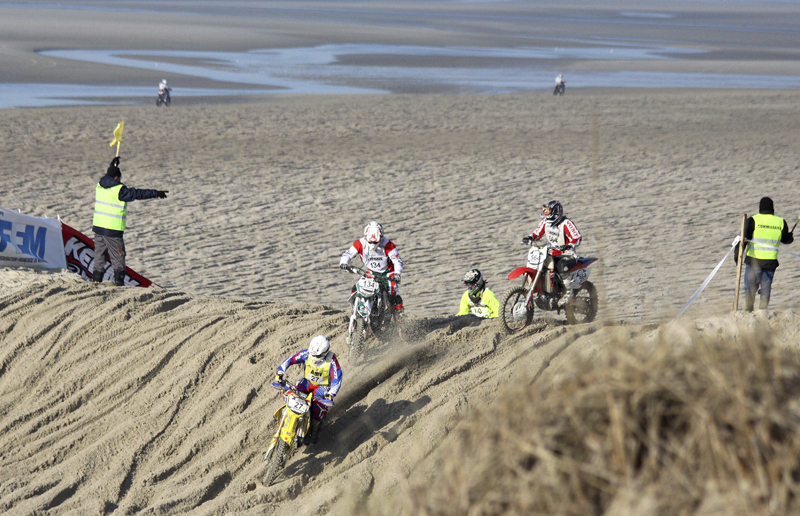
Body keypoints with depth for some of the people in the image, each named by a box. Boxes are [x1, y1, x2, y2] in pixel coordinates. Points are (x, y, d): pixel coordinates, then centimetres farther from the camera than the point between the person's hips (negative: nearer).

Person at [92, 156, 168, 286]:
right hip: (112, 230, -7)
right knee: (118, 256, 0)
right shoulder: (119, 190, -15)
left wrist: (112, 165, 42)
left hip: (98, 226, 7)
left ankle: (97, 280, 17)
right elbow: (137, 194, -11)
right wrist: (156, 193, -4)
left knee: (99, 254, 15)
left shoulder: (100, 185, 6)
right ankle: (119, 281, -4)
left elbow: (107, 177, 29)